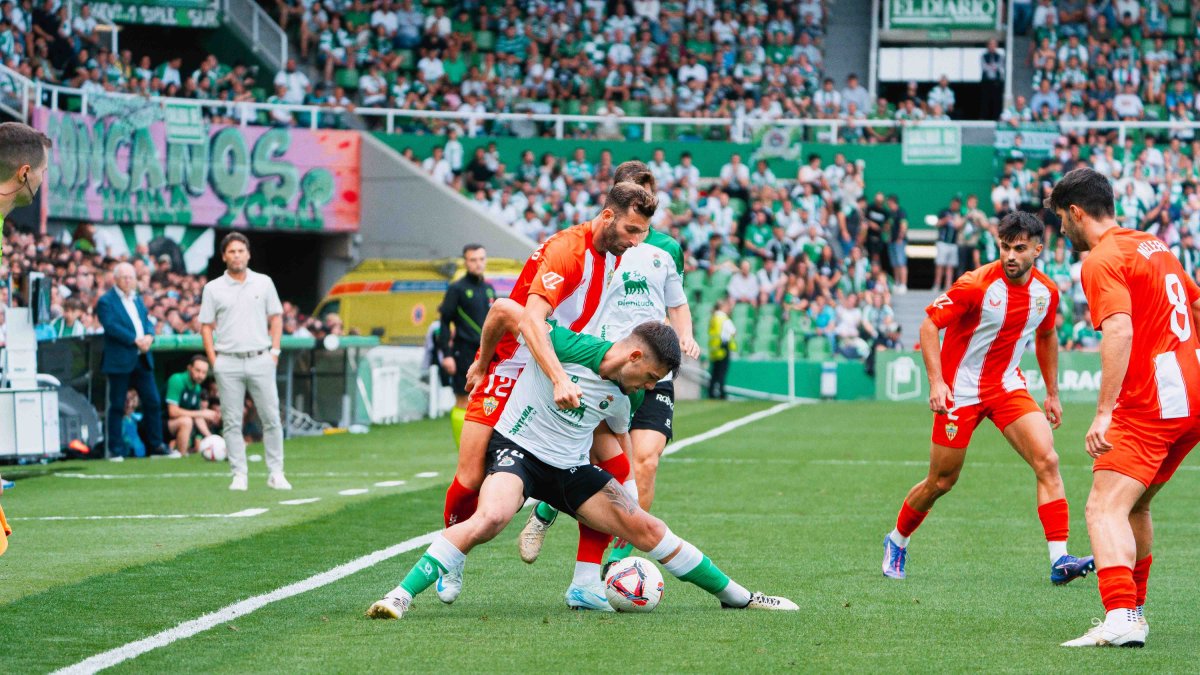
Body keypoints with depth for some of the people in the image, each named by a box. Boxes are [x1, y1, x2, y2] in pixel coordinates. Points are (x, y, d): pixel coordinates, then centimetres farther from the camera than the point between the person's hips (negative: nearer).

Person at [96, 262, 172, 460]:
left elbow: (147, 322, 15)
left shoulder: (137, 299, 19)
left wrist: (149, 336, -8)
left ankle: (156, 445, 10)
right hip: (120, 360, -6)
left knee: (152, 403, 4)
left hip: (142, 359, 6)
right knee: (117, 406, -1)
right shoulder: (106, 301, -4)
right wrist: (135, 340, -20)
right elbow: (111, 326, -16)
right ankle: (116, 449, 3)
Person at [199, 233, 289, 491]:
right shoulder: (213, 289, 5)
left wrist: (275, 351, 2)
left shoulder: (264, 283, 8)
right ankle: (239, 475, 5)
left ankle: (275, 474, 4)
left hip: (260, 361, 0)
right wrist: (214, 362, -2)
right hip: (228, 363, 0)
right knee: (231, 421, 0)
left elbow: (276, 318, 12)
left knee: (271, 418, -2)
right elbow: (206, 326, 6)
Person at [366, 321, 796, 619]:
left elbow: (621, 440, 21)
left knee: (647, 529, 2)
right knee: (490, 518, -37)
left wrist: (629, 498, 22)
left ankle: (734, 595, 18)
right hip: (517, 450, -6)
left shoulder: (622, 396, 2)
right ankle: (402, 594, -32)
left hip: (571, 470, 6)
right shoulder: (567, 346, -20)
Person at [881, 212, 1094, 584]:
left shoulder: (1046, 292, -3)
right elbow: (929, 325, -15)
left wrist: (1052, 393, 16)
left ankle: (1059, 560, -18)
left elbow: (1046, 337, 16)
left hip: (1008, 386, 4)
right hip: (960, 390, -4)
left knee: (1047, 461, -15)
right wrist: (936, 382, -23)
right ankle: (896, 543, 31)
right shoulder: (976, 285, -20)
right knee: (941, 481, 5)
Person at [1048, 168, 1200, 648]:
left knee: (1105, 508, -17)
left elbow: (1119, 330, -24)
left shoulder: (1102, 260, -10)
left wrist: (1104, 412, -28)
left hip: (1150, 405, -9)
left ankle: (1121, 618, -33)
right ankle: (1132, 610, 29)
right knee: (1136, 506, 22)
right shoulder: (1154, 246, 18)